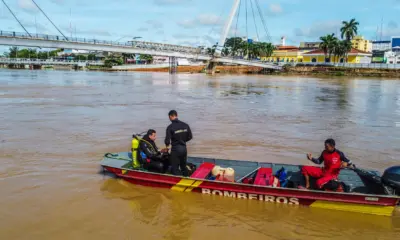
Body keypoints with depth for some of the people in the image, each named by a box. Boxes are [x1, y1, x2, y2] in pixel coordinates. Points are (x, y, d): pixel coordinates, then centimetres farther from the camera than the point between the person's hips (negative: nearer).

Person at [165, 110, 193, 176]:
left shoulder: (170, 127, -15)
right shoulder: (185, 125, -1)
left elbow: (167, 140, -16)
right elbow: (190, 137, 5)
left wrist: (167, 144, 7)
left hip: (175, 149, -5)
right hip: (184, 148, 5)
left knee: (175, 169, 4)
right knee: (184, 167, 21)